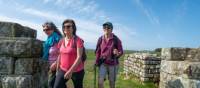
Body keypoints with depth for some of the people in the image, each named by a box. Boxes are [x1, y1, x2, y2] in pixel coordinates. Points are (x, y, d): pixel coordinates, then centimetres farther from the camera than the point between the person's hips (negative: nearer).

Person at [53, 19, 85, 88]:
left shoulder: (78, 40, -13)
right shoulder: (61, 41, 6)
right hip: (63, 70, 5)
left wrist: (70, 71, -24)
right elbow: (60, 56, 14)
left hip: (76, 71, -5)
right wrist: (57, 70, 15)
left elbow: (79, 57, -19)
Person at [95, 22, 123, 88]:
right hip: (103, 63, 2)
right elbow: (98, 51, 8)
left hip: (113, 64, -1)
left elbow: (121, 51, -5)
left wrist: (117, 53, -27)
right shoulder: (100, 39, 1)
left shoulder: (116, 39, -7)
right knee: (100, 82, -8)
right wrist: (97, 62, 5)